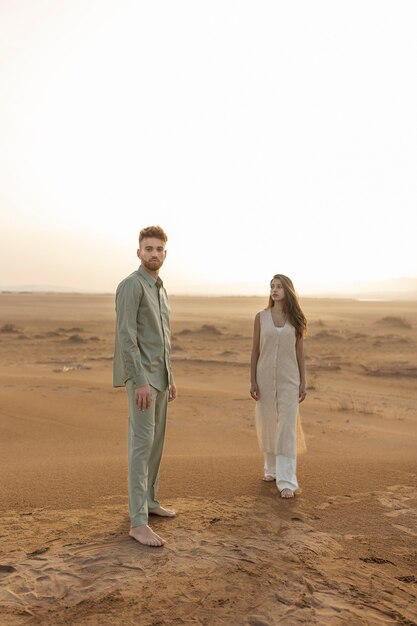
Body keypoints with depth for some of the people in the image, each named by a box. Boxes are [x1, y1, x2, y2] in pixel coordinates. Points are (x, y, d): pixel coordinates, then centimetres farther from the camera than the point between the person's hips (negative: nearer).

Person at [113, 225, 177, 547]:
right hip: (141, 376, -10)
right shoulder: (130, 285, -14)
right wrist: (140, 381, -26)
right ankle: (139, 522, -7)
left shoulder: (160, 290, 17)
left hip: (159, 376, 10)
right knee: (142, 442, -11)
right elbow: (125, 336, -21)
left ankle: (149, 500, 28)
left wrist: (170, 378, 19)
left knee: (156, 440, 14)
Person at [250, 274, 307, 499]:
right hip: (266, 377, 1)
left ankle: (286, 480, -2)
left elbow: (299, 352, 6)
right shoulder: (261, 317, 3)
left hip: (289, 378, -1)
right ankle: (271, 468, 32)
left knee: (287, 428, -5)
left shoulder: (296, 319, 3)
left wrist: (303, 382, 1)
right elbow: (255, 350, 3)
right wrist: (252, 381, -1)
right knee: (267, 424, 11)